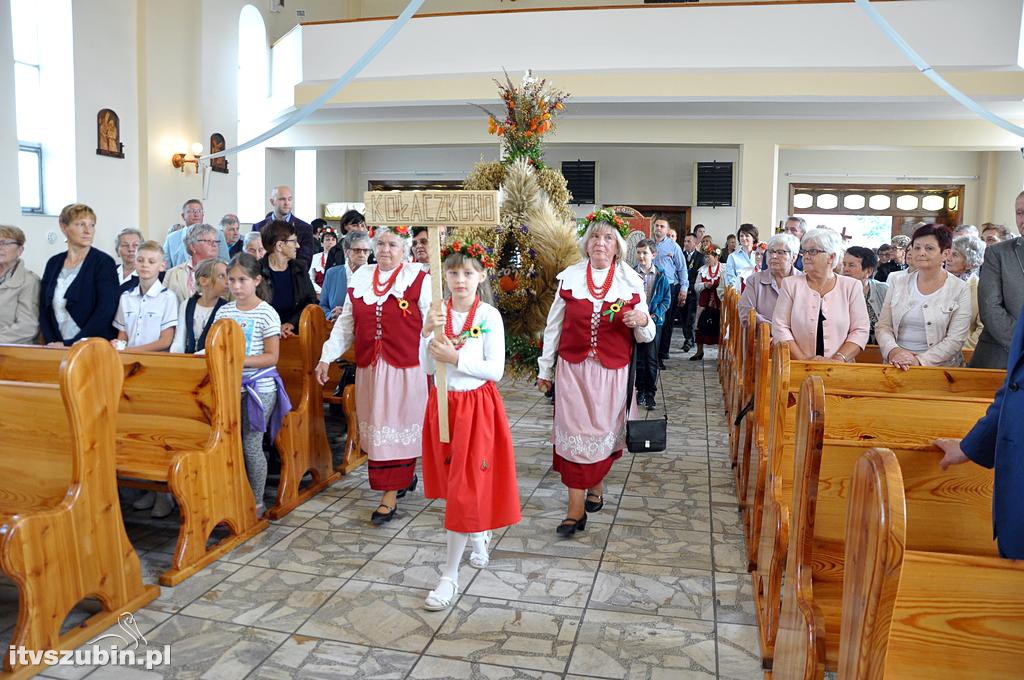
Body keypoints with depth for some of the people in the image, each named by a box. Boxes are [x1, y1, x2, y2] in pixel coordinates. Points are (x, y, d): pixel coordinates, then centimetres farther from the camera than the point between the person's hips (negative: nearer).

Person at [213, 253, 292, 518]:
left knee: (251, 444, 0)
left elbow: (271, 357, -10)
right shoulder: (223, 312, 8)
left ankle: (257, 502, 15)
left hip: (259, 388, -5)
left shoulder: (266, 314, -8)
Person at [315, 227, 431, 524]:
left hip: (405, 368, -5)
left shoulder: (419, 279, -5)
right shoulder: (360, 277, 9)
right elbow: (346, 322, 12)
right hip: (369, 368, 5)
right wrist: (327, 356, 7)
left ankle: (390, 495, 7)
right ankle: (404, 476, 32)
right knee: (375, 427, 11)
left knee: (398, 427, -1)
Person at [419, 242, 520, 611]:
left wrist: (456, 359, -23)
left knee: (466, 485, -4)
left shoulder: (490, 316, -9)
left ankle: (450, 574, 4)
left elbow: (495, 370, -12)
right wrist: (428, 332, -22)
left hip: (477, 404, -4)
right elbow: (426, 366, -6)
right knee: (455, 481, 17)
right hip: (443, 403, 4)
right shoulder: (436, 313, 0)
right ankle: (479, 535, 44)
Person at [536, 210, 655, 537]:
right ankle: (576, 508, 2)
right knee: (574, 432, -4)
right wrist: (545, 369, 8)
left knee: (604, 431, 10)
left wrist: (642, 321, -21)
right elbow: (554, 326, 6)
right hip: (573, 368, 0)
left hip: (612, 371, 0)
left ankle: (595, 483, 37)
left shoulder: (631, 282, -1)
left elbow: (646, 336, 3)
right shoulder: (569, 277, 0)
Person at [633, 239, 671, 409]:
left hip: (654, 321, 0)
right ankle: (641, 390, 17)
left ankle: (650, 393, 8)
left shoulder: (661, 275, 1)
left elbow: (666, 299, 4)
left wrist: (655, 315, -9)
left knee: (651, 357, 0)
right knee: (638, 357, 5)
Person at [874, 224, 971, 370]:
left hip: (938, 367, -2)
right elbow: (882, 326, 7)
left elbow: (955, 340, -3)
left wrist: (920, 360, -14)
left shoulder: (960, 290, 3)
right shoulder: (898, 281, 9)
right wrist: (893, 350, -11)